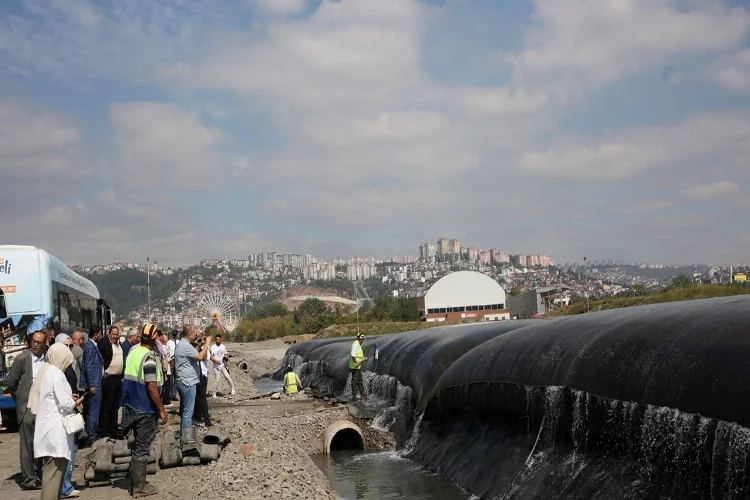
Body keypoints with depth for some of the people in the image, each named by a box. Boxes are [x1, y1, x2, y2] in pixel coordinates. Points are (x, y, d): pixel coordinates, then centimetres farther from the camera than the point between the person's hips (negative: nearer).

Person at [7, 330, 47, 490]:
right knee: (27, 444, -1)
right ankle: (28, 478, 4)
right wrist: (20, 399, 8)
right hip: (27, 407, -3)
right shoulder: (22, 359, -6)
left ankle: (38, 475, 20)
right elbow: (11, 382, 1)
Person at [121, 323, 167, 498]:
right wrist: (162, 410, -15)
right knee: (143, 449, 1)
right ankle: (139, 487, 8)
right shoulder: (148, 358, -20)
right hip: (145, 409, -8)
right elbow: (152, 387, -22)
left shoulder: (133, 352, 5)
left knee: (138, 446, 18)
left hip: (132, 407, 8)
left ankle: (135, 483, 25)